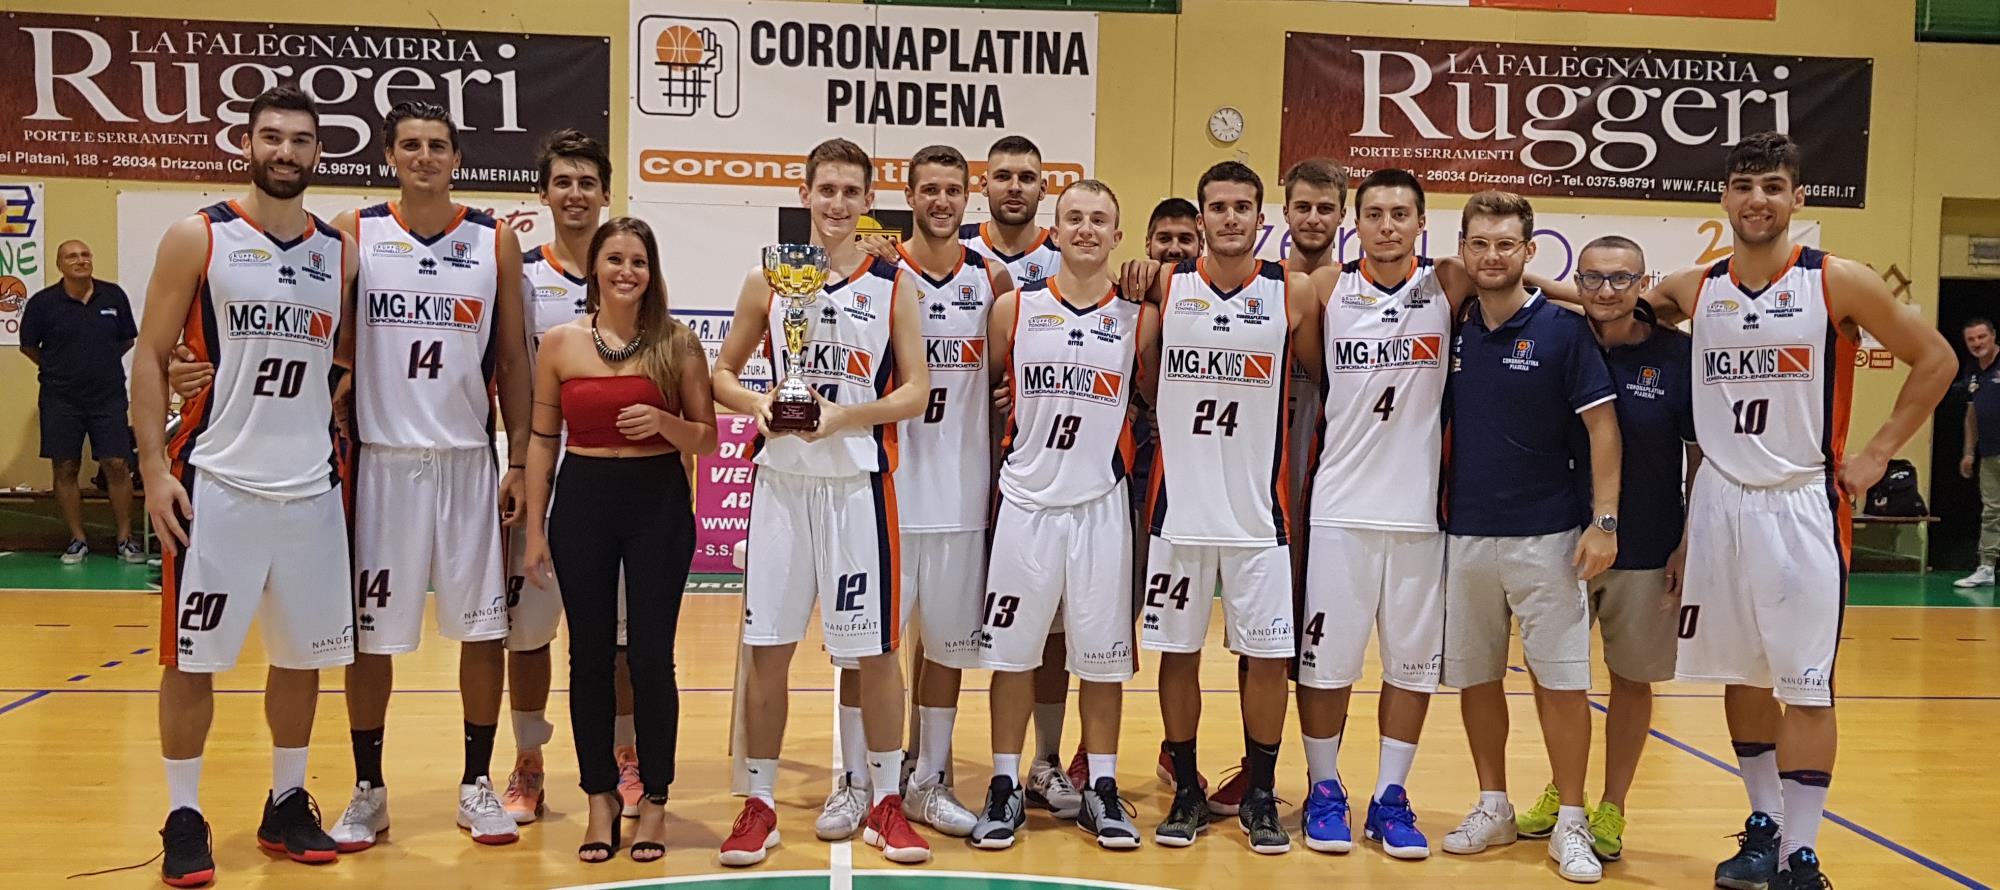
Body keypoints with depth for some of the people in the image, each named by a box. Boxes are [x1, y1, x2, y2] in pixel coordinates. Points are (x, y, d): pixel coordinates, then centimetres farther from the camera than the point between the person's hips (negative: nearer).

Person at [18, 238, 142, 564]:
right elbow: (28, 345, 8)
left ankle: (125, 539, 9)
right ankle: (78, 540, 17)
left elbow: (128, 338, 13)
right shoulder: (42, 302, -5)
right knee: (65, 469, 5)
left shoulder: (114, 296, -1)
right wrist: (55, 369, 12)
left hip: (108, 395, 0)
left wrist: (101, 363, 10)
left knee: (118, 466, -2)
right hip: (61, 400, 0)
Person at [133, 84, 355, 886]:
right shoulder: (197, 238, -3)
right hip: (216, 481, -4)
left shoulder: (339, 250, 8)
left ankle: (287, 805, 25)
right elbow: (151, 357, -3)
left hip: (310, 486, 4)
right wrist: (154, 469, -10)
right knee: (192, 656, 3)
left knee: (303, 655, 11)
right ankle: (184, 819, 15)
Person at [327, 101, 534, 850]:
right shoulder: (353, 234, 2)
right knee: (370, 633, 6)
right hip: (380, 459, -1)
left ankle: (477, 785, 17)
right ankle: (367, 790, 20)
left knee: (483, 627, 4)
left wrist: (519, 461, 0)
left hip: (468, 460, 1)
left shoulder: (495, 241, 4)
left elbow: (513, 357, 6)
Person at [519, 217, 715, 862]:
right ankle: (601, 797, 22)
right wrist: (535, 528, 3)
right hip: (582, 501, 1)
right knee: (590, 656, 7)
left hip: (660, 503, -1)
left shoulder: (678, 343, -1)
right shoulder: (560, 343, 2)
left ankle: (655, 801, 17)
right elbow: (543, 439, 6)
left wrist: (665, 423, -18)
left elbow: (707, 439, 2)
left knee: (651, 656, 3)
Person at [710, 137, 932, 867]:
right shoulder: (767, 281, 5)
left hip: (859, 482, -1)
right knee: (767, 646, 4)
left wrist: (846, 415, -17)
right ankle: (758, 803, 17)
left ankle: (884, 800, 19)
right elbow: (722, 373, 10)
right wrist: (755, 402, -12)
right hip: (781, 481, 1)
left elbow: (915, 391, -2)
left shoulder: (893, 287, 1)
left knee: (875, 648, 5)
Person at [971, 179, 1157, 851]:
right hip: (1027, 501, 0)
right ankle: (1006, 789, 18)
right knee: (1012, 650, 6)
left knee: (1102, 655, 7)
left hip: (1101, 504, 0)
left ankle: (1101, 791, 19)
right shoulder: (1014, 308, 1)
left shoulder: (1141, 317, 1)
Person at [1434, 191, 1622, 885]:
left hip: (1545, 536, -4)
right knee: (1474, 677, 10)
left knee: (1561, 682, 0)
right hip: (1464, 534, 4)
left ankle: (1570, 823, 12)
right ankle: (1493, 807, 25)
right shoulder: (1452, 331, 5)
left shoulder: (1563, 329, -5)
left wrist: (1604, 520, -12)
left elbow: (1602, 425, -6)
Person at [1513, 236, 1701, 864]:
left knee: (1631, 676, 9)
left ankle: (1612, 810, 24)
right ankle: (1562, 794, 33)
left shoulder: (1676, 354, -7)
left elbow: (1702, 455, -2)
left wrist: (1687, 545, -6)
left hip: (1646, 552, -2)